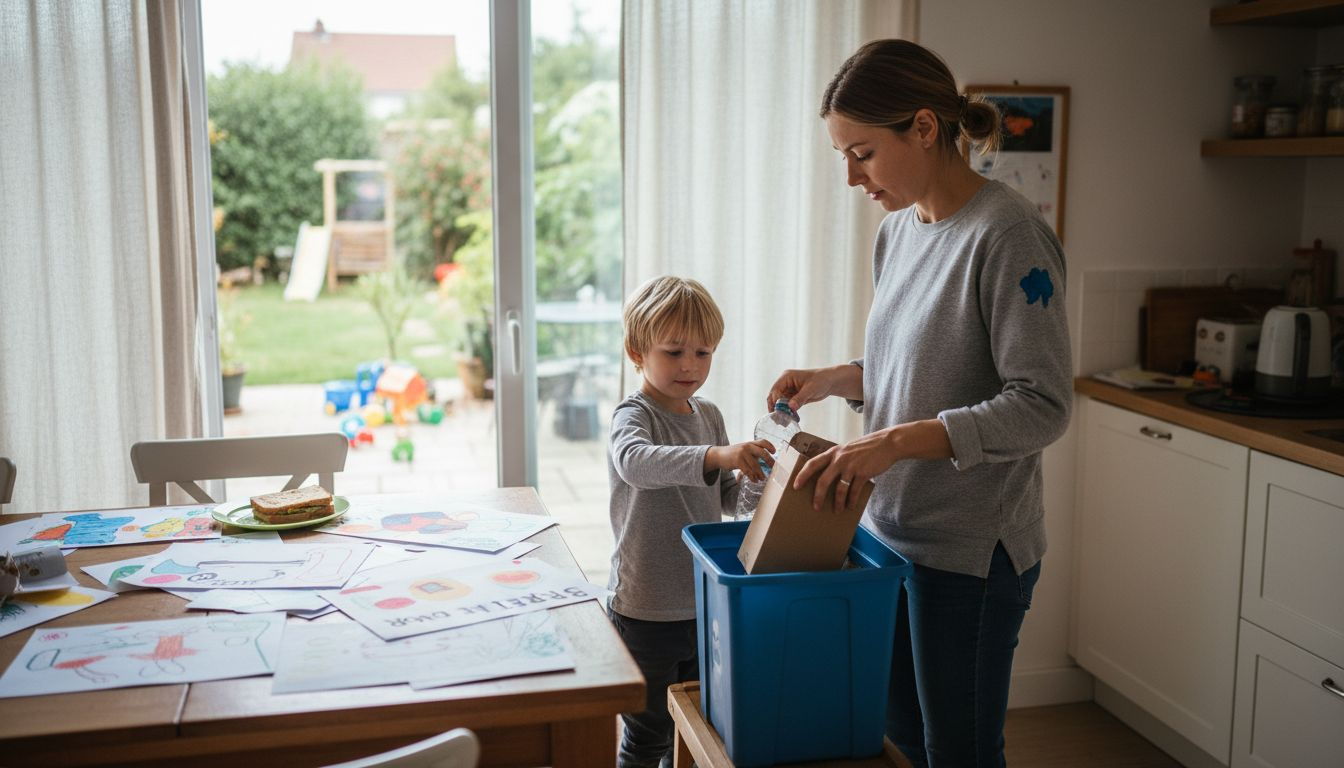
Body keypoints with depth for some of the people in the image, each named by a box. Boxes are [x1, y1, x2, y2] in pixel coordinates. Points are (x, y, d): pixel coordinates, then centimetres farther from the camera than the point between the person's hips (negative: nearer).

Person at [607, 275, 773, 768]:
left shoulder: (709, 416, 6)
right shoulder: (633, 414, -15)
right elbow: (635, 461, -39)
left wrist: (748, 484, -7)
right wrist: (716, 456, -53)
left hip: (703, 602, 7)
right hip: (645, 611, -6)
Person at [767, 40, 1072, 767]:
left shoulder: (1007, 236, -17)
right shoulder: (897, 230, 8)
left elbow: (1041, 405, -20)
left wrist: (894, 442, -26)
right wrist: (836, 379, 0)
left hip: (970, 549, -7)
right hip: (889, 529, 7)